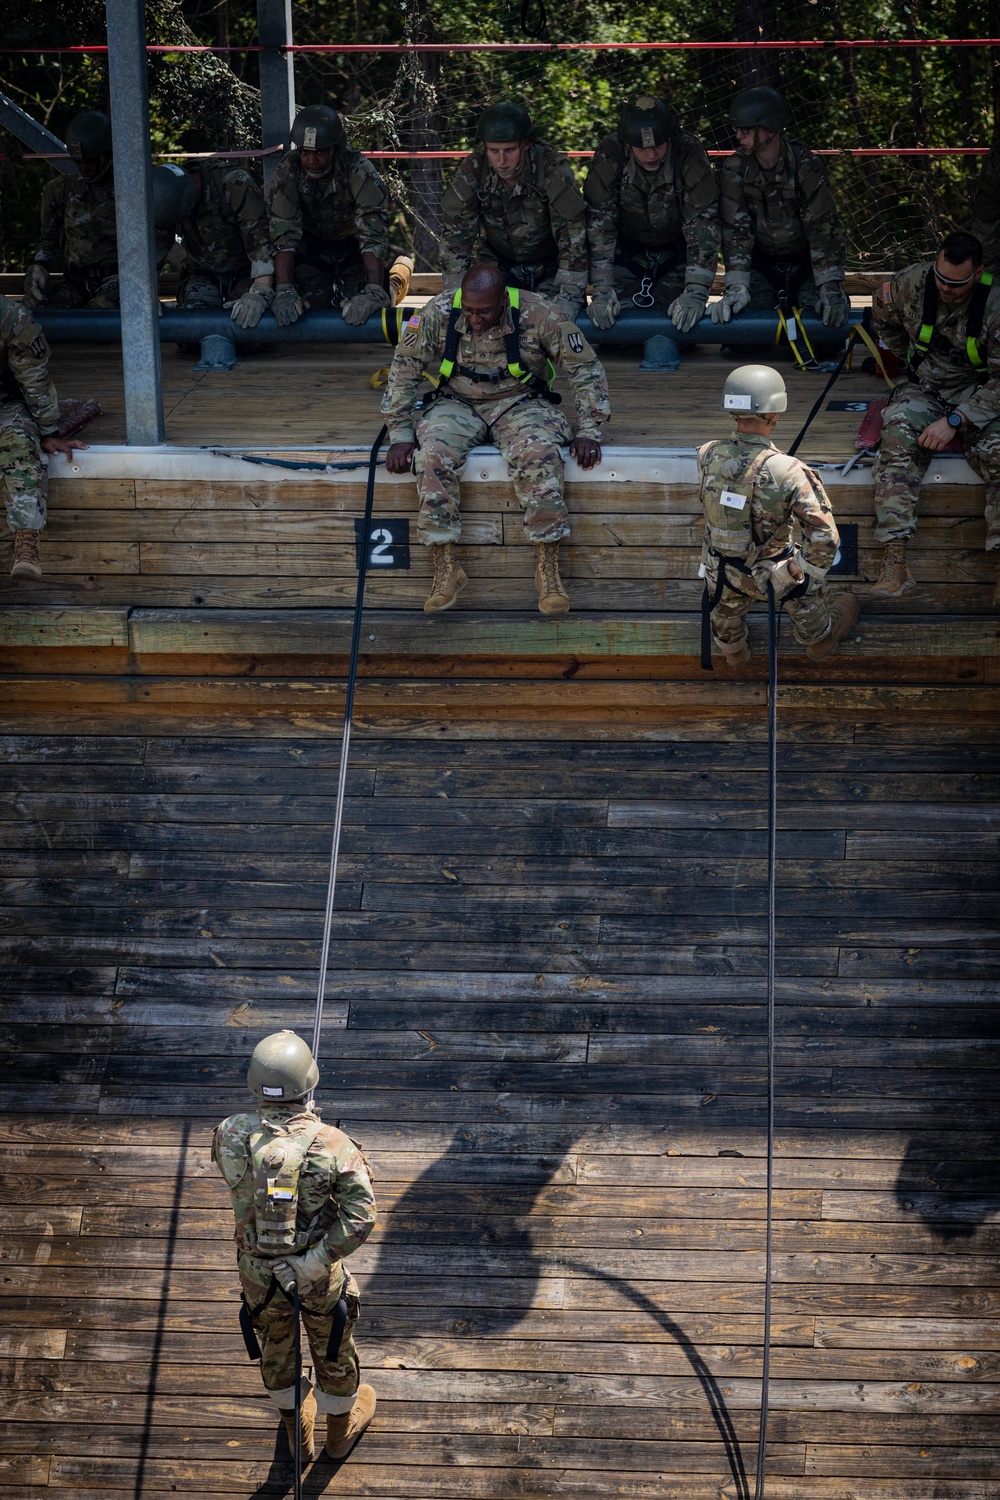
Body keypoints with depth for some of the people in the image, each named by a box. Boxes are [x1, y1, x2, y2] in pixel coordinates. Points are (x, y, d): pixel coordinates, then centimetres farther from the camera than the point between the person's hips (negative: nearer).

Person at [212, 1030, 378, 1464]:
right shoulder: (331, 1144, -28)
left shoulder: (231, 1135, -22)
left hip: (258, 1272, 2)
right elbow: (360, 1216, -32)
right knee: (332, 1347, 26)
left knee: (276, 1346, 29)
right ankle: (341, 1429, 52)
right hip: (320, 1275, -2)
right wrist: (311, 1265, -26)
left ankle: (296, 1429, 53)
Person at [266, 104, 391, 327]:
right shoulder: (288, 173, -25)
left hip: (352, 243, -1)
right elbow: (283, 236, -29)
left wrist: (374, 293, -50)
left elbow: (373, 235, -38)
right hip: (311, 247, 1)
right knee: (311, 305, -17)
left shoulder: (359, 171, -31)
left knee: (360, 311, -18)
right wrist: (283, 291, -41)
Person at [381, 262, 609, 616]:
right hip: (457, 404, 1)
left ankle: (547, 567, -27)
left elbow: (585, 369, -8)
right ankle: (446, 569, -24)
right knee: (432, 453, -30)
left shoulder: (537, 315, -16)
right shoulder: (438, 314, -13)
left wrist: (588, 432, -12)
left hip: (520, 402, -1)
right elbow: (403, 371, -5)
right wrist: (400, 435, -11)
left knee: (539, 452, -34)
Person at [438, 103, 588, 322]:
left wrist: (568, 298, -31)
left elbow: (573, 235, -26)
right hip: (498, 261, 2)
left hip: (551, 266, -2)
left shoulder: (554, 170, -25)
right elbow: (454, 232, -12)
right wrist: (455, 294, -17)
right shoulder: (473, 170, -18)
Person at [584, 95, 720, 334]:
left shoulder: (690, 153, -25)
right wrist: (602, 290, -31)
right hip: (627, 249, 0)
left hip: (677, 250, 0)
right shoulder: (609, 155, -23)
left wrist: (696, 293, -36)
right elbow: (598, 222, -23)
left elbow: (703, 222, -28)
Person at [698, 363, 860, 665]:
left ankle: (732, 649, 67)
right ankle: (818, 637, 57)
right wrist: (810, 572, -13)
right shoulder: (789, 473, -34)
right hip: (772, 574, -3)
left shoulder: (707, 457, -22)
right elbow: (824, 537, -31)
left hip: (720, 570, 3)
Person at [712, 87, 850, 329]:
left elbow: (823, 226, -22)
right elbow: (735, 229, -17)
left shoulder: (804, 164, -18)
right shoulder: (735, 169, -12)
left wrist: (831, 288, -32)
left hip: (805, 262, -1)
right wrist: (736, 288, -31)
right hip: (760, 262, 1)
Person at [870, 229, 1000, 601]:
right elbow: (883, 314, 15)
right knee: (897, 443, -29)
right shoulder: (910, 283, -11)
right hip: (923, 387, 2)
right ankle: (895, 561, -37)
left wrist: (955, 421, -27)